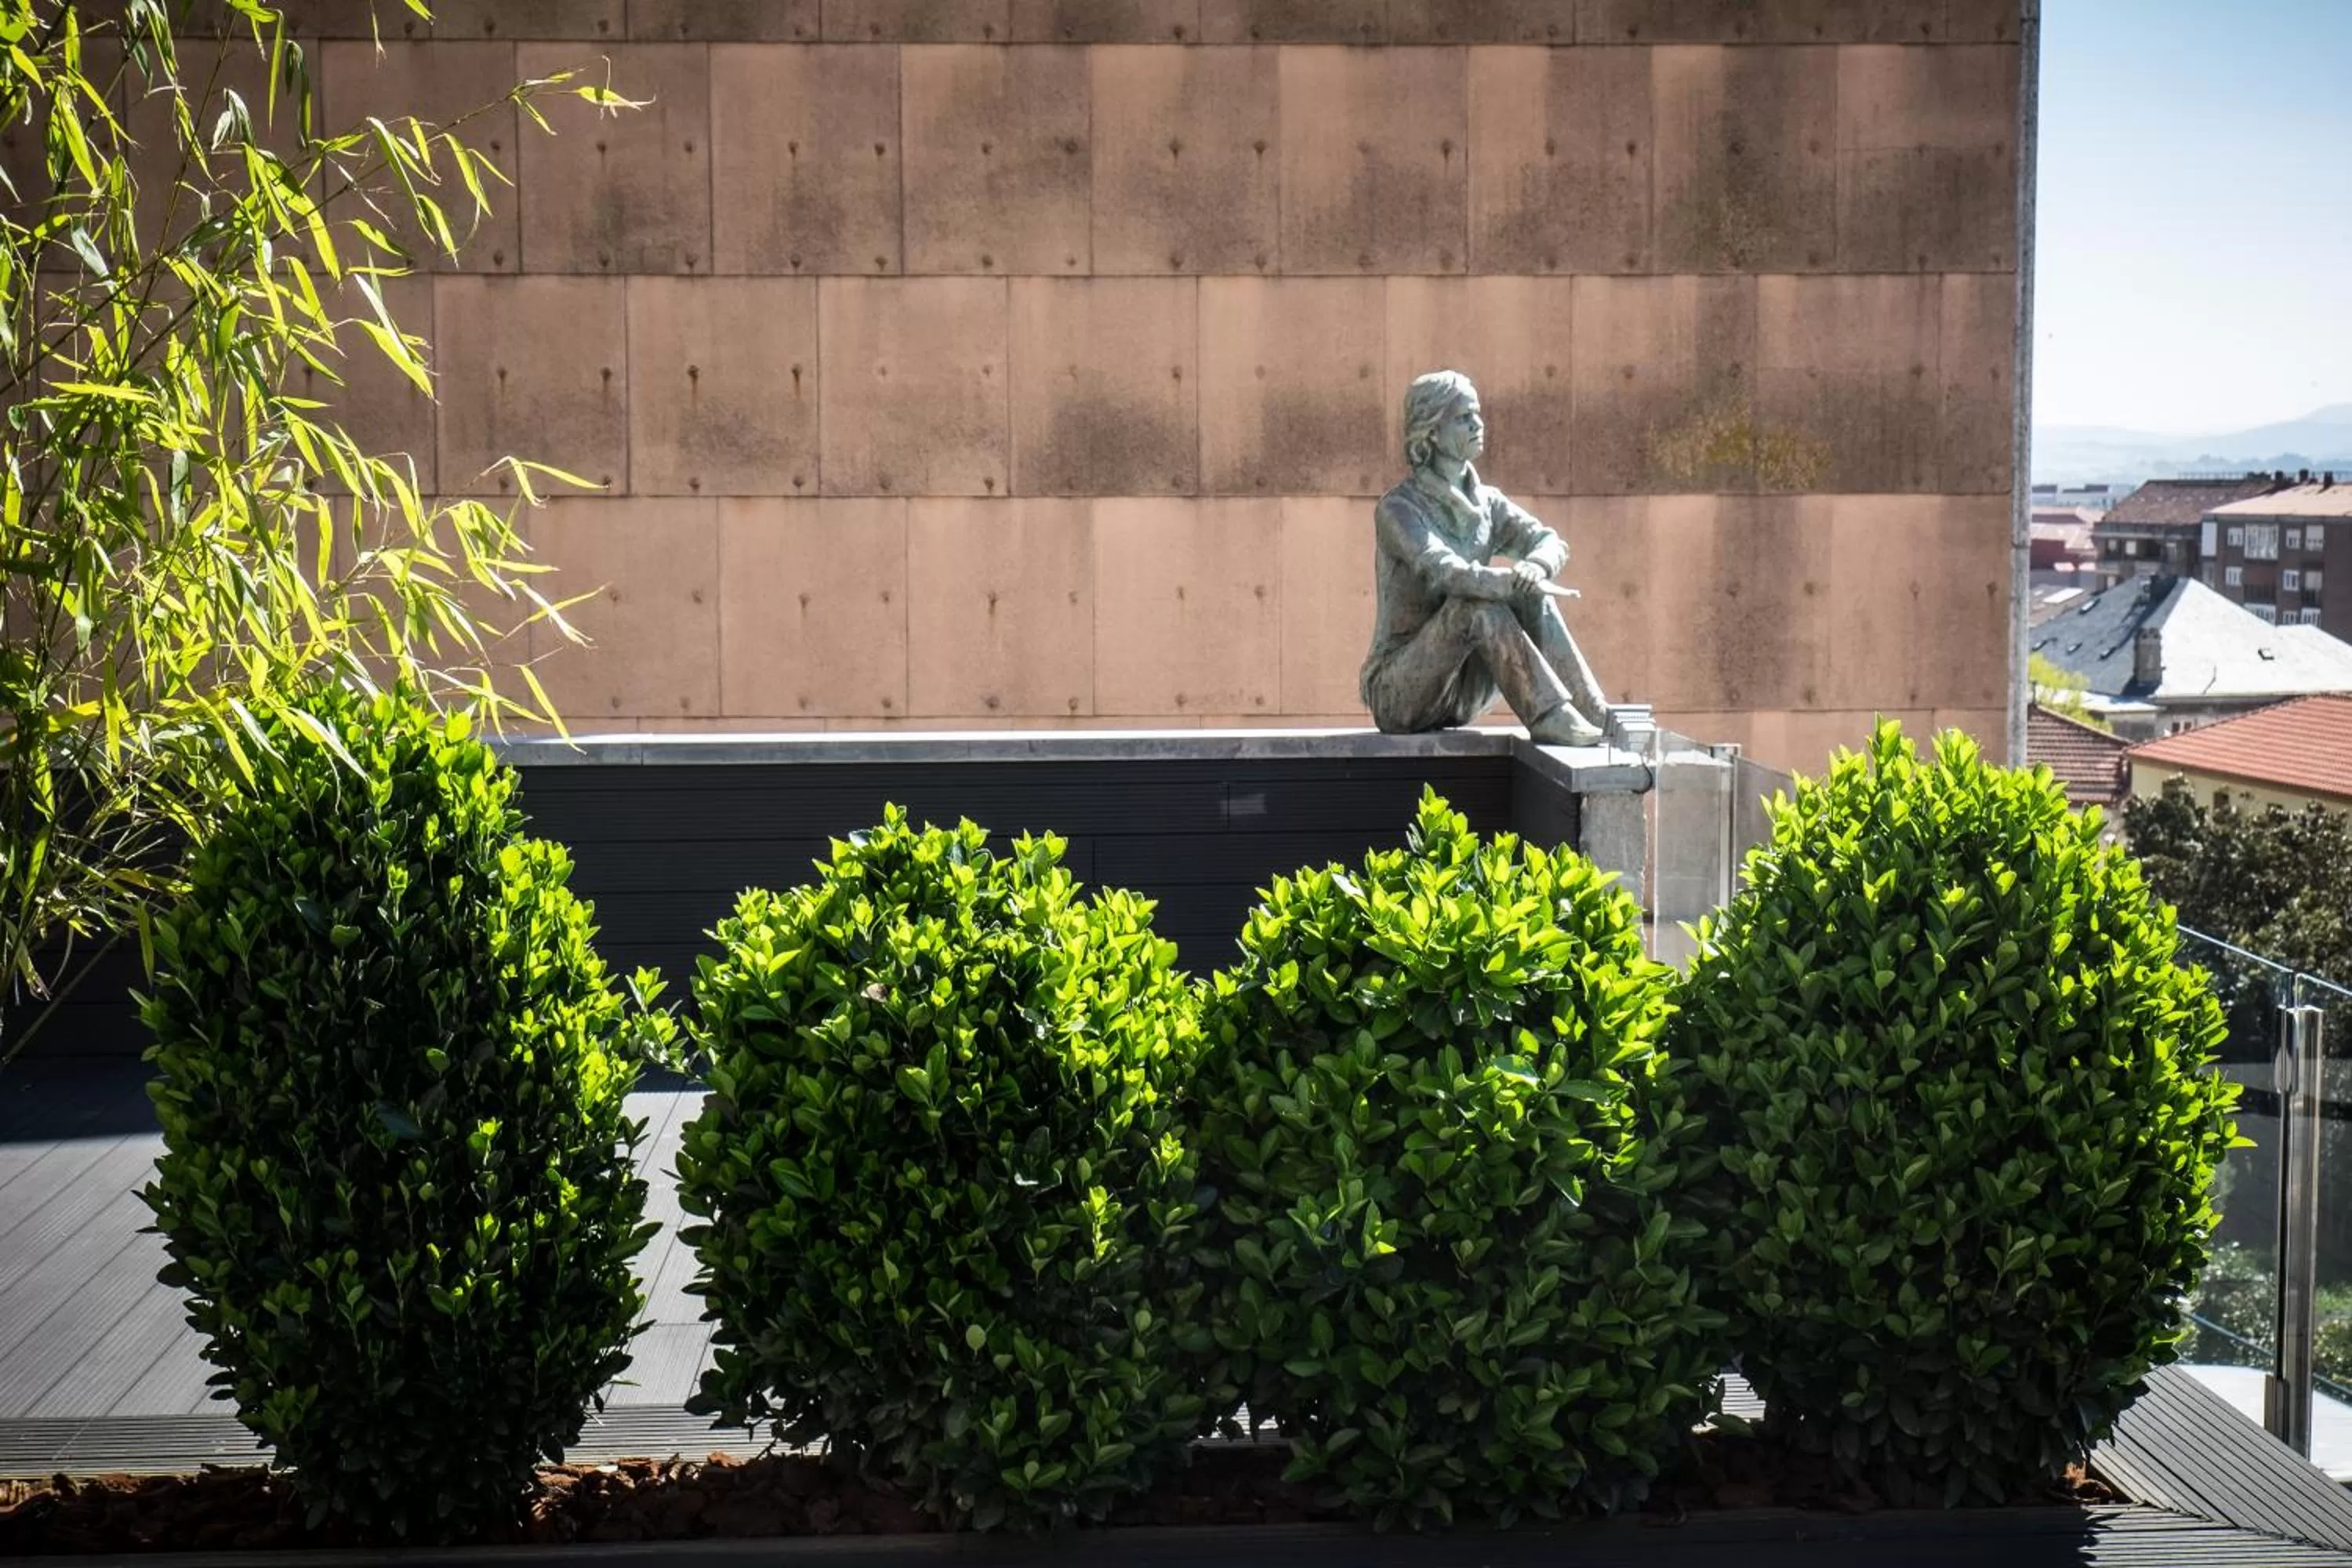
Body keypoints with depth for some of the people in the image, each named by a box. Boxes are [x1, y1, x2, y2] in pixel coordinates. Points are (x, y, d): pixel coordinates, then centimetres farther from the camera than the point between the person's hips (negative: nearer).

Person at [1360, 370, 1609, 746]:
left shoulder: (1487, 503, 8)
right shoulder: (1398, 508, -12)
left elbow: (1550, 541, -7)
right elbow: (1442, 571, -28)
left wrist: (1535, 567, -30)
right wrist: (1518, 583, -37)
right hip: (1399, 689, -6)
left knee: (1531, 598, -16)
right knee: (1478, 606, -30)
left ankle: (1596, 715, -24)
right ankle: (1549, 717, -34)